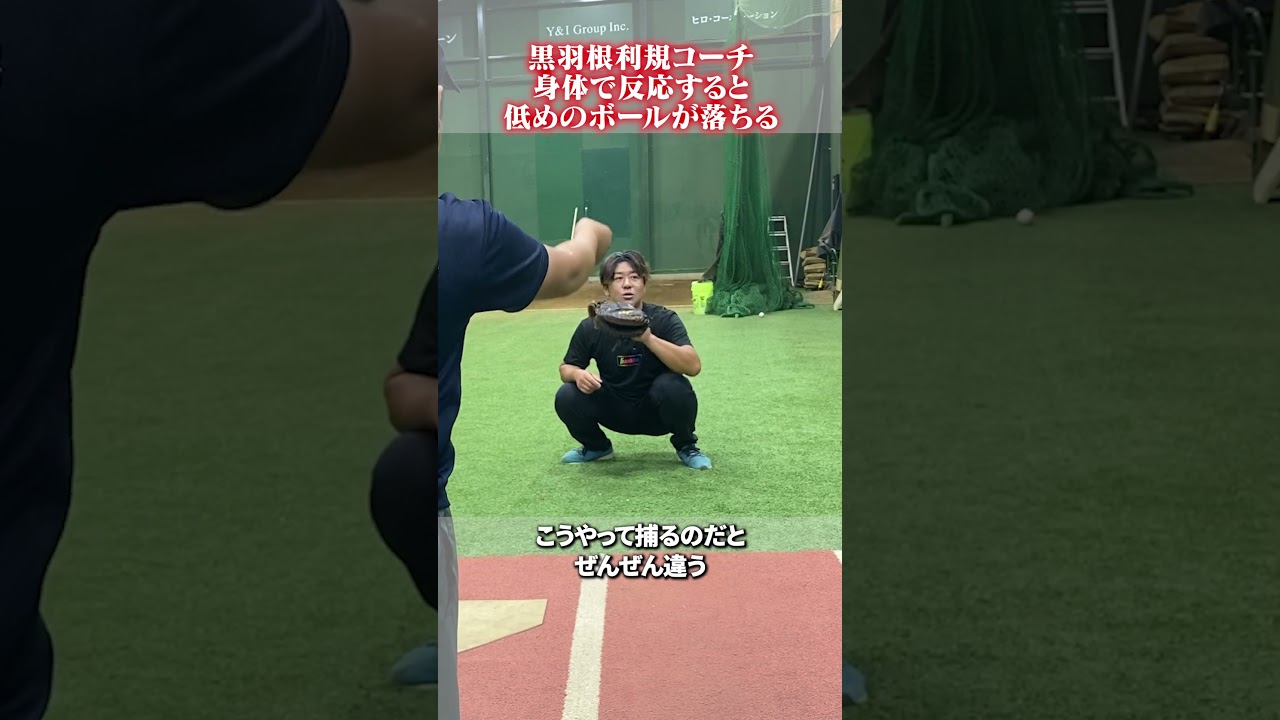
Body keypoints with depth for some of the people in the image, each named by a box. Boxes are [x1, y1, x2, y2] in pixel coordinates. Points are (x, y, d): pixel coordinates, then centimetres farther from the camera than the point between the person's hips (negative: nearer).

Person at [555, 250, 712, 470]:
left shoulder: (664, 320, -18)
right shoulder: (591, 327, -12)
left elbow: (693, 366, -31)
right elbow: (566, 368, 2)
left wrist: (649, 338, -43)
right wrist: (578, 374, -24)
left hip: (656, 410, -2)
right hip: (615, 410, 2)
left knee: (674, 386, -33)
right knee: (567, 397, -22)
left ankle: (686, 446, -2)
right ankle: (597, 446, 11)